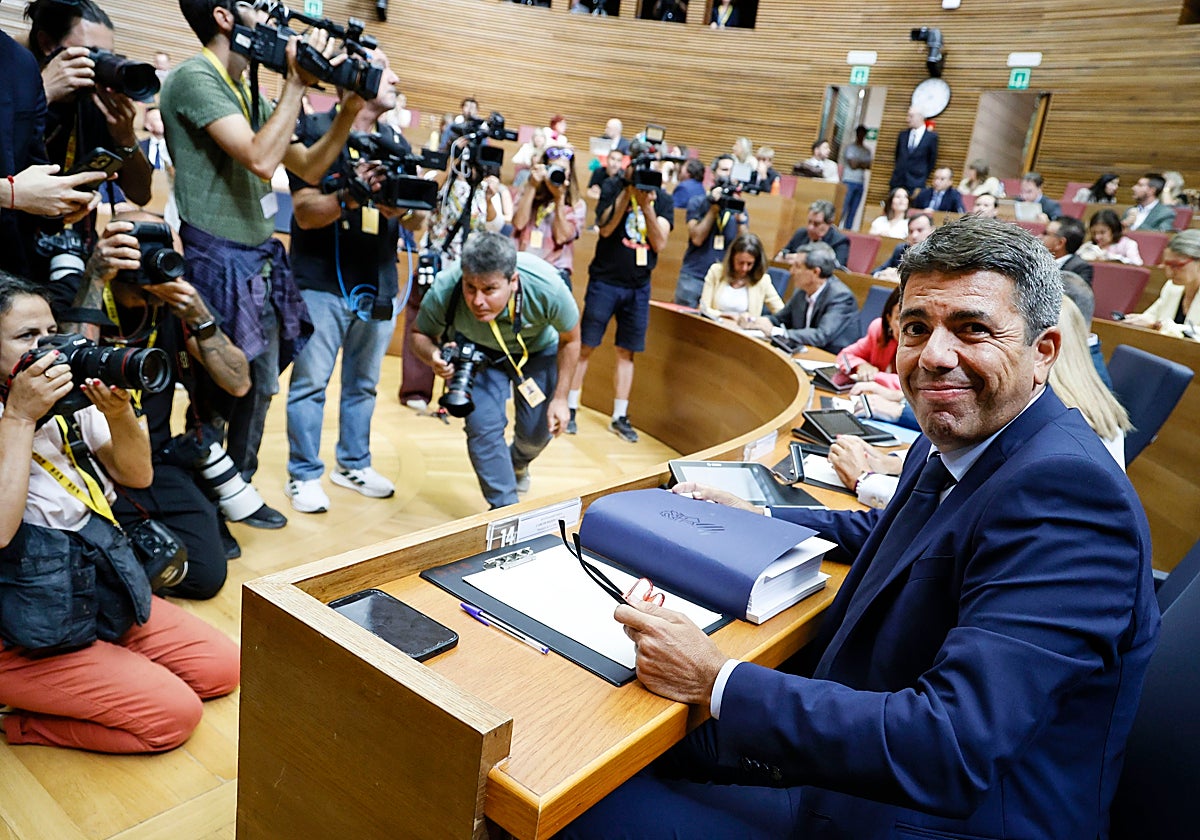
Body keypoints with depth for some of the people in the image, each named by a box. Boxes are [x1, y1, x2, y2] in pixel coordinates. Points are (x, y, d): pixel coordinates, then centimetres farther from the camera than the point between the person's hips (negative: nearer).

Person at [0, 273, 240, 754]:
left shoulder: (70, 402, 2)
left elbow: (138, 476, 4)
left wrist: (119, 414, -15)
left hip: (105, 594, 7)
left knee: (221, 668, 3)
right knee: (174, 714, -13)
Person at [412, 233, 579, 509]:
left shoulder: (548, 289, -39)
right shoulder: (444, 290, -37)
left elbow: (570, 339, -17)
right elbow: (421, 334, -16)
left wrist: (560, 398, -15)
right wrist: (434, 357, -40)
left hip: (539, 349, 0)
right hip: (477, 351, 0)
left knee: (538, 430, 6)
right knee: (483, 426, -15)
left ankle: (518, 463, 44)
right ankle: (504, 509, 6)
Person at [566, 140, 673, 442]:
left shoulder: (663, 199, 5)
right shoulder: (614, 186, -2)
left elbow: (659, 243, -5)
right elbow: (605, 228, -15)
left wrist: (646, 205, -16)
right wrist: (629, 192, -21)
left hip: (638, 286, 3)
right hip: (605, 280, -3)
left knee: (626, 352, 7)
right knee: (585, 346, 0)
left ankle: (619, 417, 15)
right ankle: (570, 408, 10)